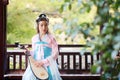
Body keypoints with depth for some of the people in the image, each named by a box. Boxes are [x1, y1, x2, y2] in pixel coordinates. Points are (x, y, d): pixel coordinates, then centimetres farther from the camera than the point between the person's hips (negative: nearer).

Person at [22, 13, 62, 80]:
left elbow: (55, 54, -11)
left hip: (48, 65, -4)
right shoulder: (34, 38, 7)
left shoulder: (51, 38, -7)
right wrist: (29, 52, -4)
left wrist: (43, 62, -17)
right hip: (36, 65, 4)